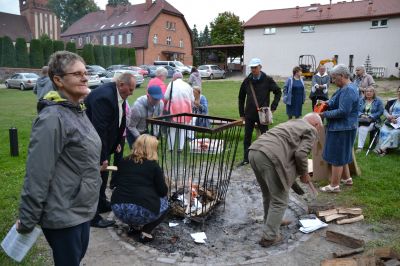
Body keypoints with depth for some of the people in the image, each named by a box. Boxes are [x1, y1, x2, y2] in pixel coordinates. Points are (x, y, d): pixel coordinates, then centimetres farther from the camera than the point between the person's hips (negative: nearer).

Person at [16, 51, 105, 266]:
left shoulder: (78, 111, 6)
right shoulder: (52, 119, -23)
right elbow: (37, 174, -23)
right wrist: (27, 221, -18)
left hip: (82, 210, 8)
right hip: (63, 216, -8)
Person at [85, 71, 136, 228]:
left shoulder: (118, 95, 1)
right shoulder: (104, 96, -29)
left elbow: (118, 121, 11)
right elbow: (99, 129, -30)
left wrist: (117, 142, 11)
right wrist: (103, 156, -26)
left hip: (104, 142, 10)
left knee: (102, 175, 21)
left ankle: (101, 204, 38)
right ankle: (93, 217, 11)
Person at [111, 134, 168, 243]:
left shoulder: (124, 162, 11)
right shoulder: (153, 166, -1)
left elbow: (116, 182, 24)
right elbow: (163, 191, 2)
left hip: (118, 209, 6)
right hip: (141, 211, -6)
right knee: (164, 203, 21)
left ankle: (132, 225, 23)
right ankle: (146, 232, 7)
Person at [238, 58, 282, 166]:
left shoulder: (267, 80, -4)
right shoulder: (247, 80, 2)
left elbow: (278, 92, 4)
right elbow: (241, 97, 10)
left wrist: (273, 107, -5)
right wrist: (242, 113, 7)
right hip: (249, 114, 3)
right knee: (247, 137, 7)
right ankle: (246, 159, 18)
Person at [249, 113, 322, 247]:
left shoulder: (292, 122, 33)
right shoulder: (311, 130, 10)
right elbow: (300, 154, -5)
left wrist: (295, 171, 36)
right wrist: (304, 174, 11)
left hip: (254, 151, 8)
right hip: (271, 157, -8)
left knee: (268, 194, 26)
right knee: (280, 200, 6)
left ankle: (270, 222, 43)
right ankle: (269, 237, 12)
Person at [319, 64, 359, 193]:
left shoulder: (348, 90, -21)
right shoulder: (345, 88, 12)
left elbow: (342, 112, -26)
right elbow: (336, 102, 20)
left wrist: (325, 114, -18)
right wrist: (327, 103, 1)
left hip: (342, 129, -10)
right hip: (341, 127, 10)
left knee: (337, 157, -1)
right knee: (342, 154, 22)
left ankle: (334, 185, 8)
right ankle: (347, 178, 36)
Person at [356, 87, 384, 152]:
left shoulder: (378, 101, 9)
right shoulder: (361, 100, 18)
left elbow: (380, 112, 1)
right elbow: (357, 110, 14)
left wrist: (370, 116, -12)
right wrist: (361, 115, -8)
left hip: (373, 121, -3)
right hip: (361, 120, 3)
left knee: (363, 128, -34)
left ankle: (360, 147, -33)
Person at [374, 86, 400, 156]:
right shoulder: (391, 102, 22)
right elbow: (385, 110, 15)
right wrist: (388, 115, -6)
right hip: (389, 122, 3)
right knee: (383, 131, -26)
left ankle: (382, 148, -32)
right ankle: (384, 148, -31)